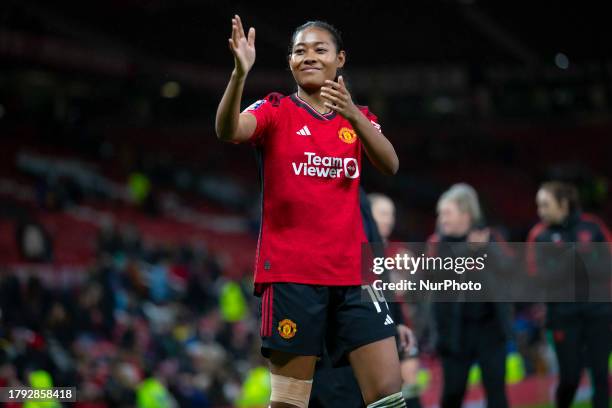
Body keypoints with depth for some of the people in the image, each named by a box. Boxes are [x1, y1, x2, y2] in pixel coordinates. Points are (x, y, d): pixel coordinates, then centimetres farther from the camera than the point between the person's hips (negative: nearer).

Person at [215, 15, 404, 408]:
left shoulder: (359, 116, 13)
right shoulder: (275, 110, 3)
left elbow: (390, 165, -6)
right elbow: (228, 130, -19)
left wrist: (353, 114, -23)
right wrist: (240, 73, -36)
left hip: (352, 272, 3)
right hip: (290, 272, -3)